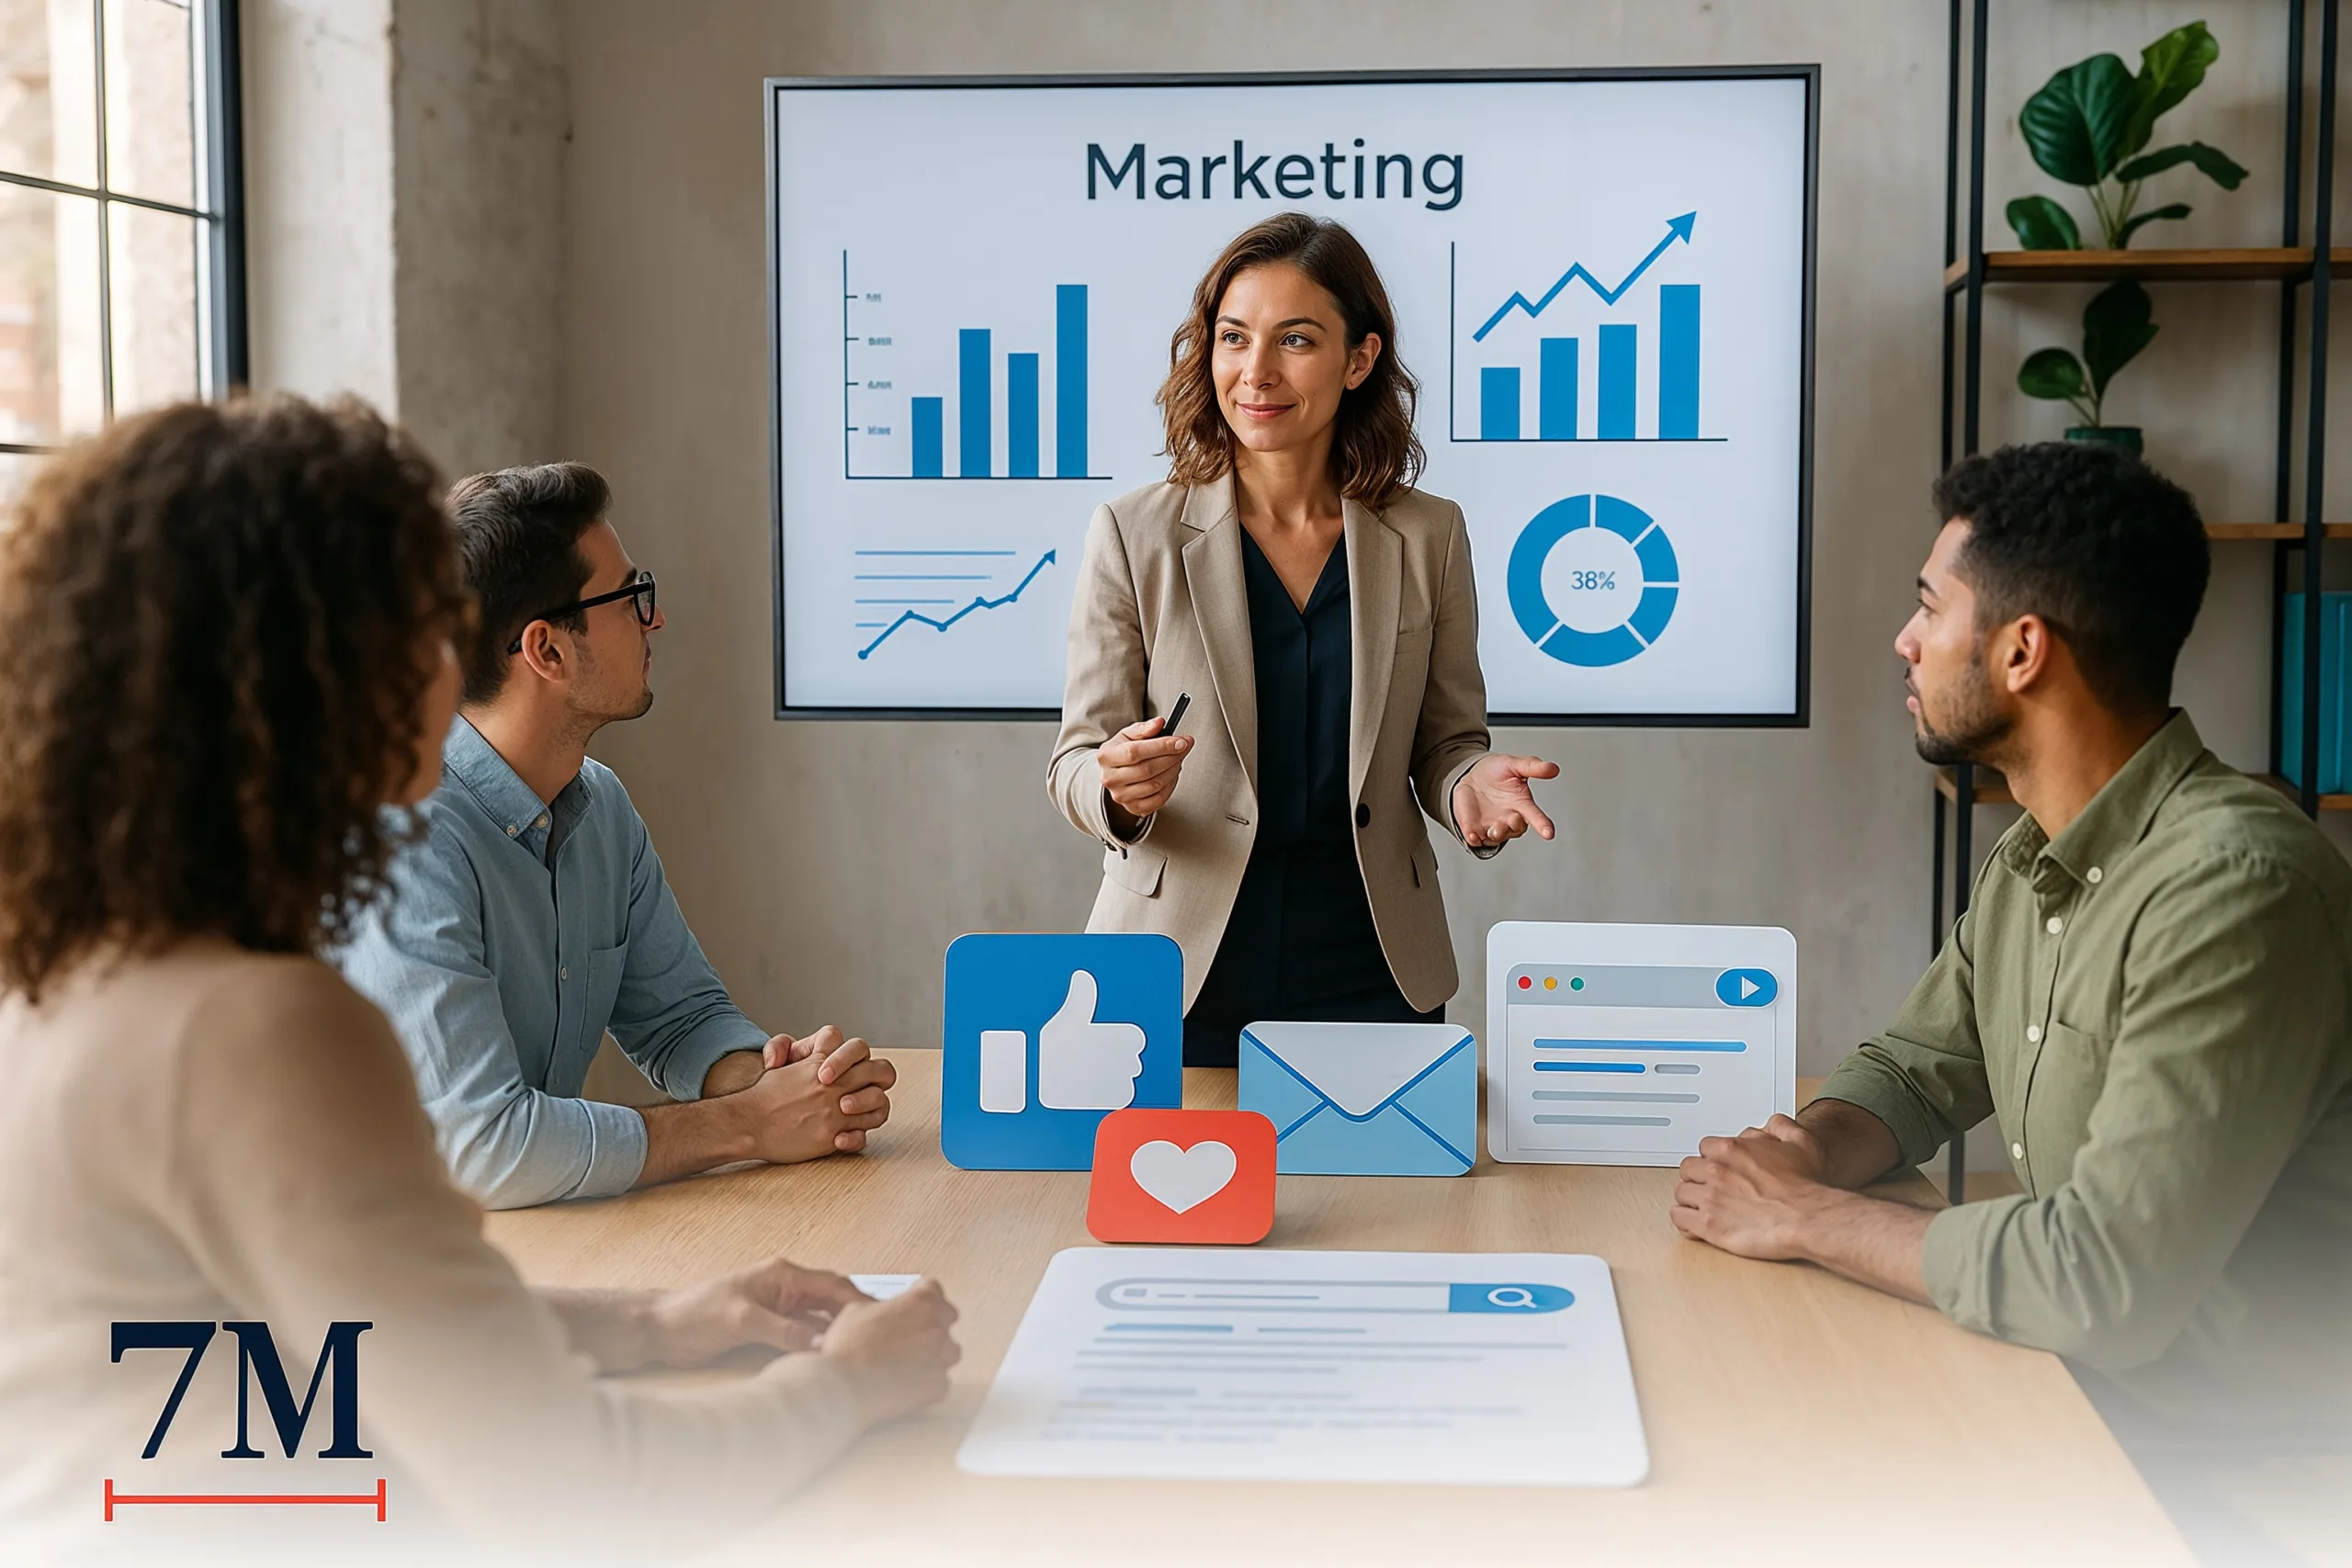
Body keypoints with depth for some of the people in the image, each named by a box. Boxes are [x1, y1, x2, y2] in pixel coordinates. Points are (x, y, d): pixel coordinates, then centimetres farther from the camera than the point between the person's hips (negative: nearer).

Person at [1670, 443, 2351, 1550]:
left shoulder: (2233, 887, -26)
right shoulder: (2029, 860, 6)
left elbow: (2107, 1281, -30)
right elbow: (1915, 1072, 16)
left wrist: (1809, 1219, -17)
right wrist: (1812, 1152, -8)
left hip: (2241, 1451, -8)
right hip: (2080, 1377, 8)